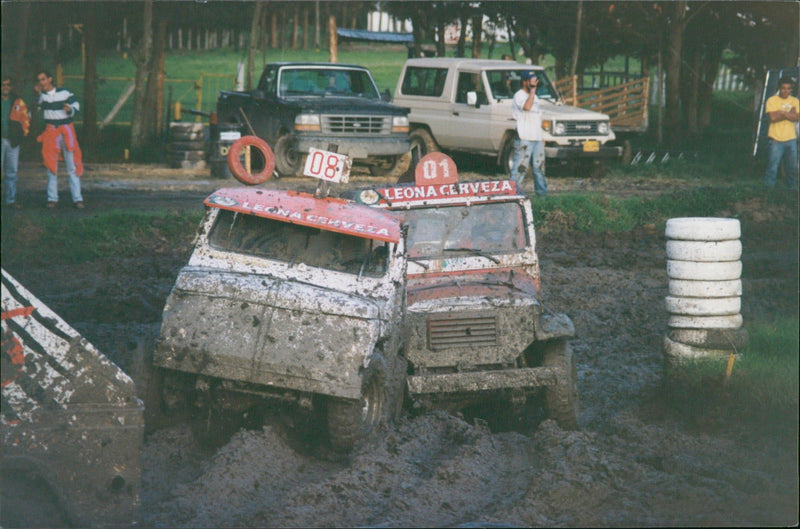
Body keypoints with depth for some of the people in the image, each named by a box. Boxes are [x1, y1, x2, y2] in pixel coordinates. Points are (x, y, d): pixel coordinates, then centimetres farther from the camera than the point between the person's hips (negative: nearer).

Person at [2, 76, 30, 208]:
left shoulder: (18, 102, 9)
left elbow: (26, 118, 16)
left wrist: (23, 132, 5)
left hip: (13, 141, 3)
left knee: (12, 172, 8)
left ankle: (11, 200, 13)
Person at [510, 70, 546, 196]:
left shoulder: (534, 97, 19)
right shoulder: (519, 96, -8)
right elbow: (526, 107, -29)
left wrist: (541, 136, 20)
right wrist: (532, 91, -20)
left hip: (537, 139, 8)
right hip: (524, 139, -8)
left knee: (539, 167, 12)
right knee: (520, 167, -9)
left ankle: (542, 193, 18)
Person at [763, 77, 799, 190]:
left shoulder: (795, 101, 10)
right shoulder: (772, 101, -1)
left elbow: (796, 117, -5)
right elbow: (773, 117, -14)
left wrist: (781, 113, -13)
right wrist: (789, 114, -9)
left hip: (791, 139, 4)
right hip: (776, 139, -4)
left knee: (793, 167, 8)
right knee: (773, 166, -6)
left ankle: (793, 188, 20)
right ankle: (769, 188, 1)